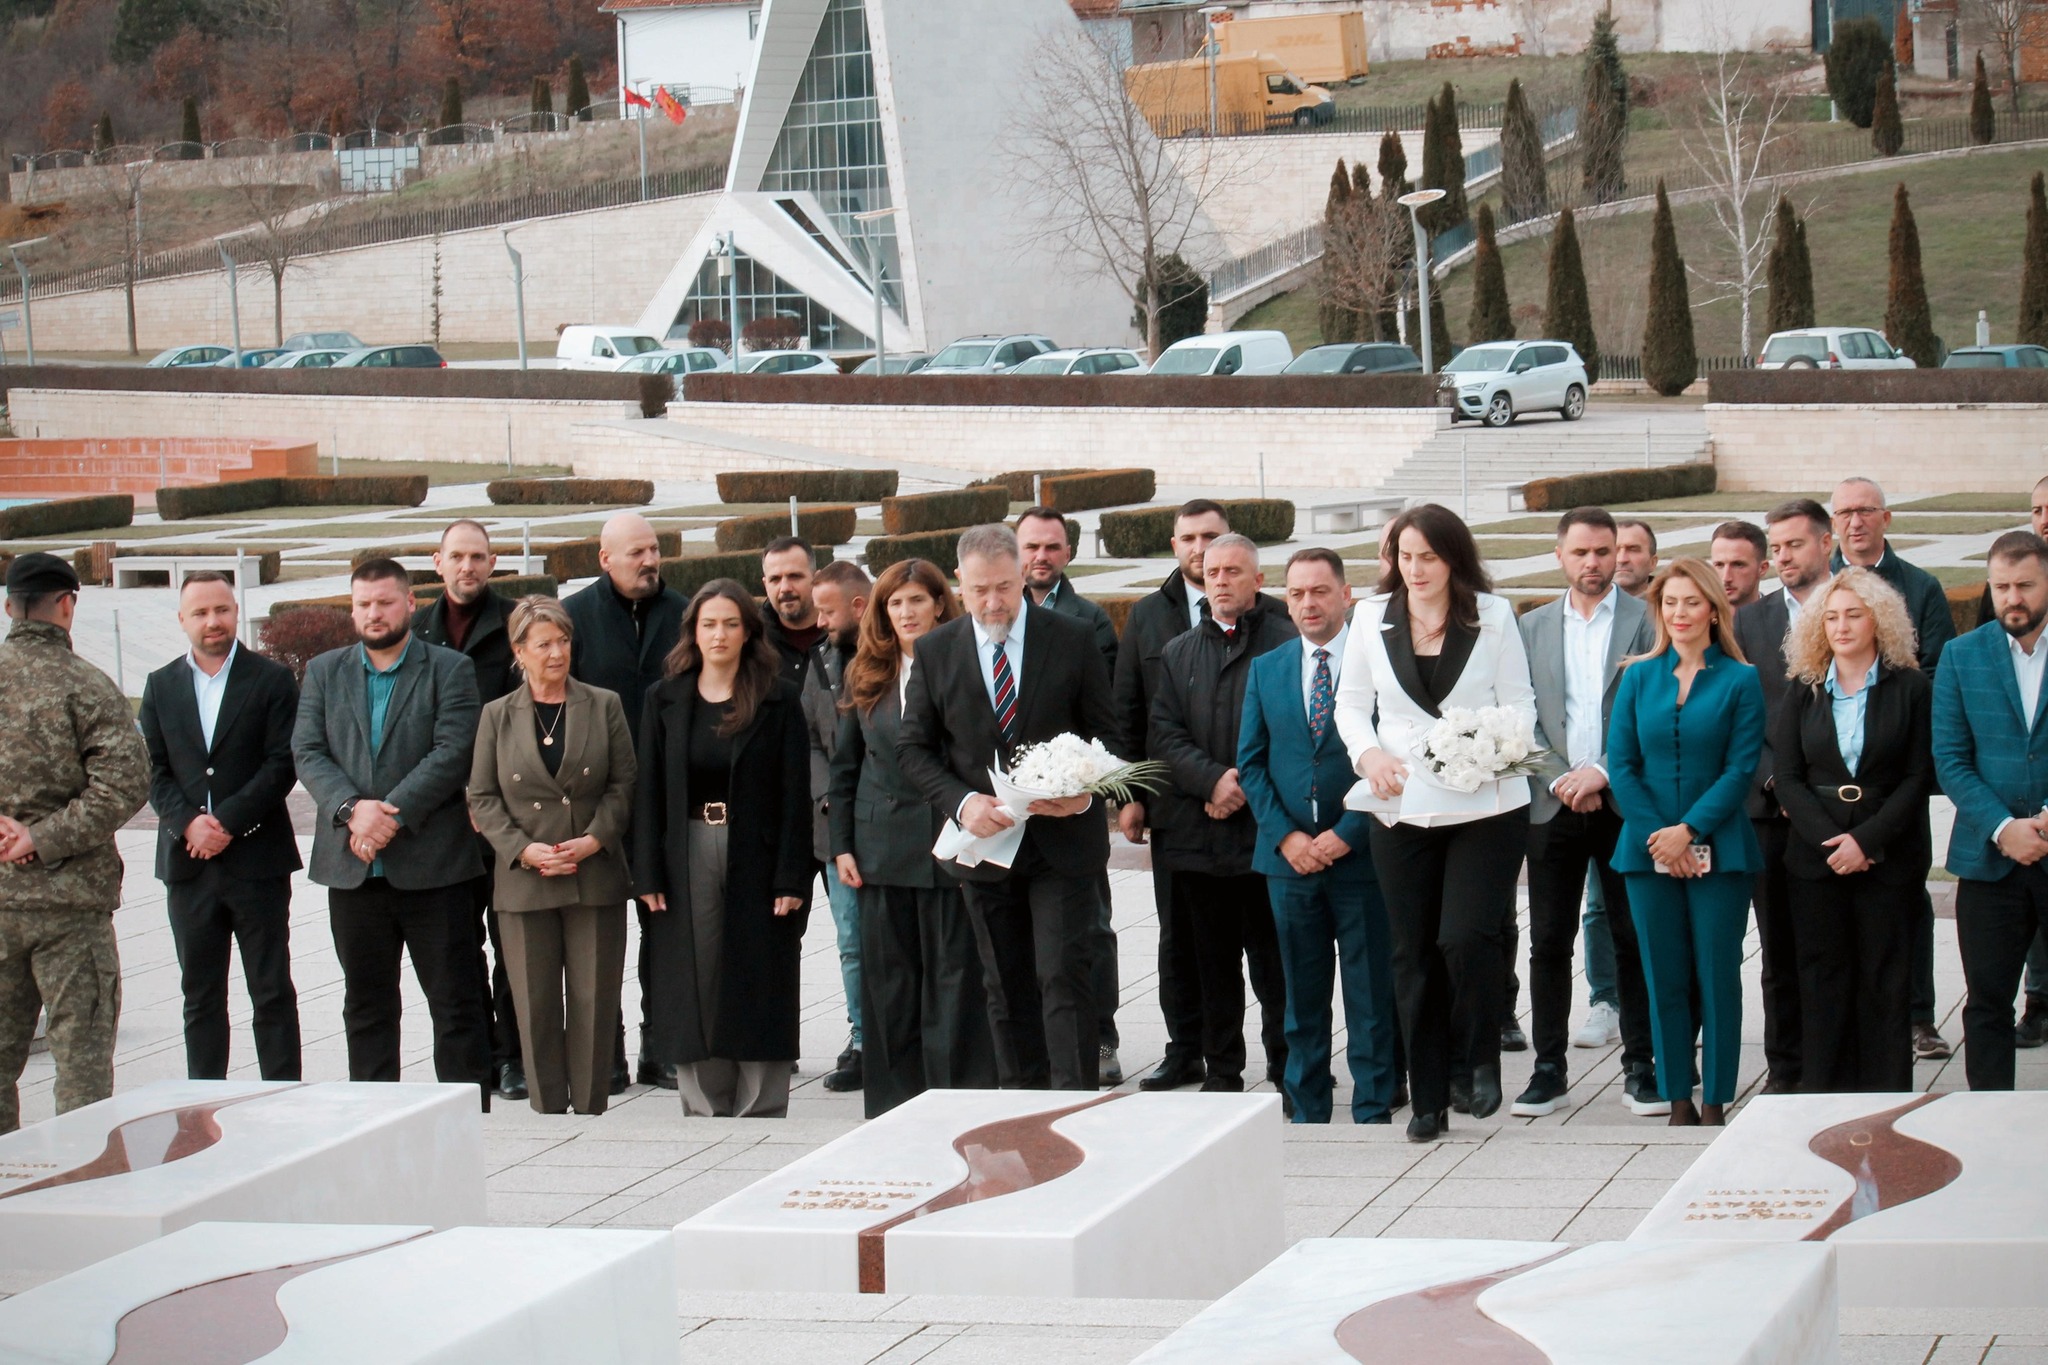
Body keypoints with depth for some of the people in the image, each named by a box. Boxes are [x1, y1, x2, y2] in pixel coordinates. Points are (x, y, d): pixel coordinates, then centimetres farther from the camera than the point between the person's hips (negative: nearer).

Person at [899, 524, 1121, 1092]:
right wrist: (962, 802, -12)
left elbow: (1106, 734, 3)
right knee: (1006, 987, 9)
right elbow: (913, 747, 5)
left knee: (1065, 975, -10)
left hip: (1062, 839, -2)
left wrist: (1084, 794, -16)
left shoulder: (1072, 640, -2)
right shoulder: (935, 651, 2)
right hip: (985, 841, 2)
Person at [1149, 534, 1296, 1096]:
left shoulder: (1286, 643, 0)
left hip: (1266, 830, -5)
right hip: (1198, 833, 5)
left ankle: (1286, 1072, 6)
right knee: (1213, 961, 9)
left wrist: (1247, 787, -12)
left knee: (1273, 960, -2)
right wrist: (1215, 780, -10)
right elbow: (1165, 734, 7)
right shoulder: (1178, 653, 16)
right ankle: (1221, 1074, 16)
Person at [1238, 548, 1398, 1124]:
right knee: (1302, 995, 9)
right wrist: (1284, 835, -4)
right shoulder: (1266, 670, 11)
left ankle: (1372, 1113, 7)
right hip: (1290, 856, 4)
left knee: (1371, 994, 1)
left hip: (1360, 855, -4)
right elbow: (1251, 762, 10)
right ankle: (1308, 1112, 16)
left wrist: (1347, 833, -12)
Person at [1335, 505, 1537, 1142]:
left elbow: (1519, 703, 3)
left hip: (1486, 807, -2)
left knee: (1466, 937, -16)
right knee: (1414, 954, 4)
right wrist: (1367, 753, -7)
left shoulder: (1493, 615, 1)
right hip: (1402, 808, 3)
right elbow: (1351, 702, 13)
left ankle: (1482, 1061, 8)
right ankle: (1428, 1099, 14)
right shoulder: (1373, 618, 7)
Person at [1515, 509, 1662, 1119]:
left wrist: (1602, 773, -12)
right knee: (1549, 942, 3)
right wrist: (1562, 781, -7)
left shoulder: (1647, 621, 2)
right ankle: (1549, 1068, 10)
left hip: (1624, 803, -2)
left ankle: (1640, 1065, 8)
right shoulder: (1532, 628, 11)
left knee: (1634, 940, 1)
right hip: (1553, 805, 2)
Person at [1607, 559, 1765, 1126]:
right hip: (1648, 851, 2)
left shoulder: (1740, 681, 0)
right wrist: (1656, 834, -8)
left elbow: (1741, 769, -5)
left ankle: (1715, 1102, 7)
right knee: (1665, 979, 5)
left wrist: (1688, 830, -14)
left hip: (1718, 851, -2)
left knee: (1717, 977, 0)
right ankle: (1678, 1101, 12)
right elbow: (1620, 765, 4)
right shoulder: (1639, 678, 9)